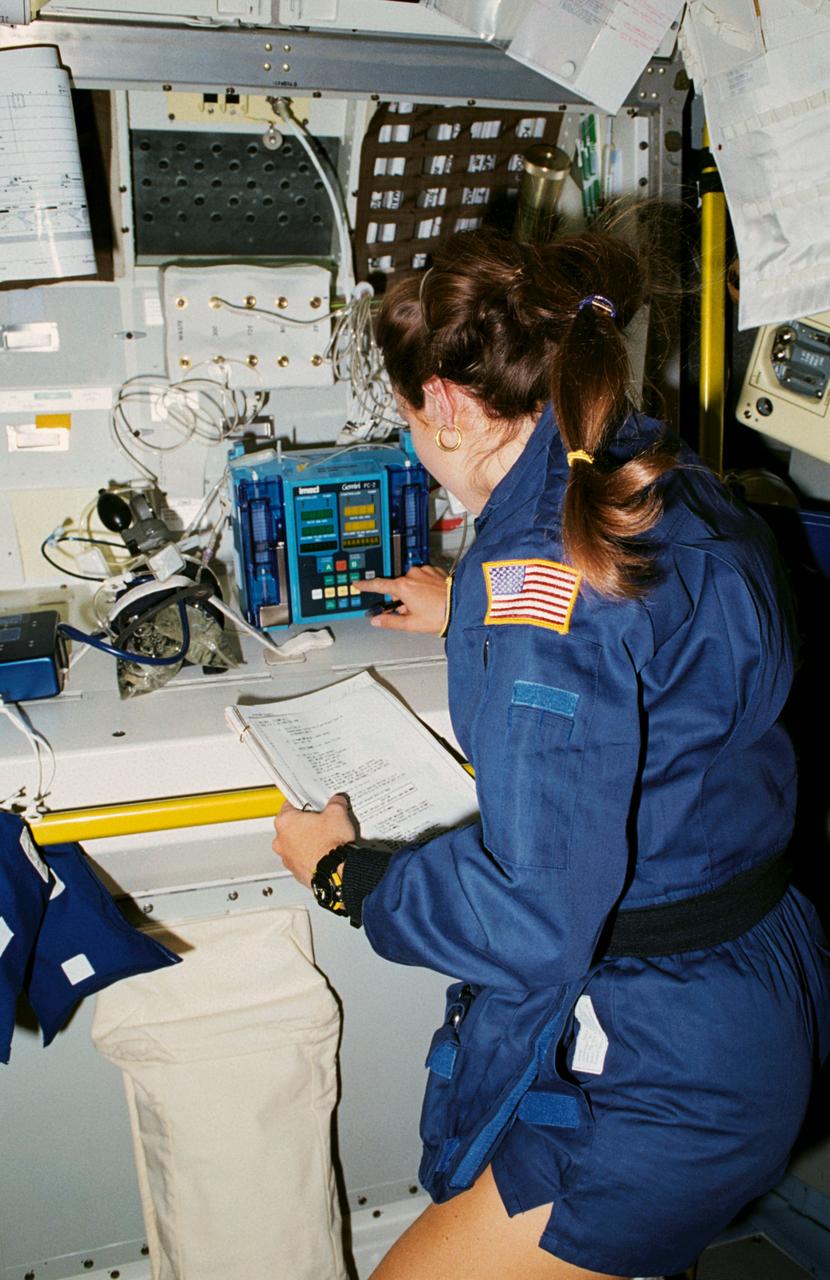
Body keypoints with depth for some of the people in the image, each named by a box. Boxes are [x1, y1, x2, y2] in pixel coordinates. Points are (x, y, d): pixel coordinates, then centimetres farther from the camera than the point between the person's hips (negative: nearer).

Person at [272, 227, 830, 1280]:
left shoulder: (545, 572, -28)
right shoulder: (671, 486, 2)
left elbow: (530, 919, -28)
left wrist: (342, 870, -11)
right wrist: (471, 616, 36)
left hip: (663, 1082, -9)